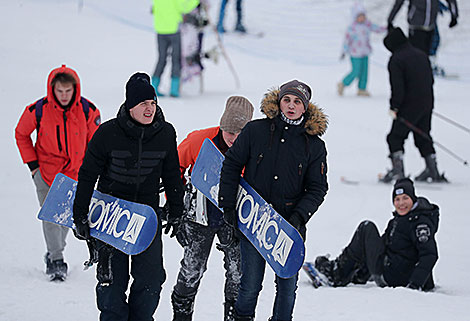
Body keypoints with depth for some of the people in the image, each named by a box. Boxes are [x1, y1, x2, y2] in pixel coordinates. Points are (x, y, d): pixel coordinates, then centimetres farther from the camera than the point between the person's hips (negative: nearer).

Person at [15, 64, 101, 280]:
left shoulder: (87, 110, -11)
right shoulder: (38, 110, -15)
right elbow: (21, 135, 3)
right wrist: (32, 163, -1)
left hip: (75, 171, 2)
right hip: (46, 170, -2)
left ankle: (55, 252, 30)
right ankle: (56, 260, -5)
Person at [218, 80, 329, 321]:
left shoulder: (314, 145, 2)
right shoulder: (255, 131, -1)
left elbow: (318, 188, 5)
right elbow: (232, 165, 6)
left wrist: (299, 215, -10)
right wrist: (227, 205, 1)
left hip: (290, 226, 1)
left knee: (288, 285, 4)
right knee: (251, 285, 1)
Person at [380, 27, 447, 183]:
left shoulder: (396, 60, -13)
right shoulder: (421, 55, 11)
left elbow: (397, 87, -18)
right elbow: (430, 79, 17)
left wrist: (394, 107, -12)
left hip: (409, 106, -8)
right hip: (427, 103, 8)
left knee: (395, 137, 1)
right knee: (423, 136, 17)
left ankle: (398, 170, -8)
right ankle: (433, 171, 19)